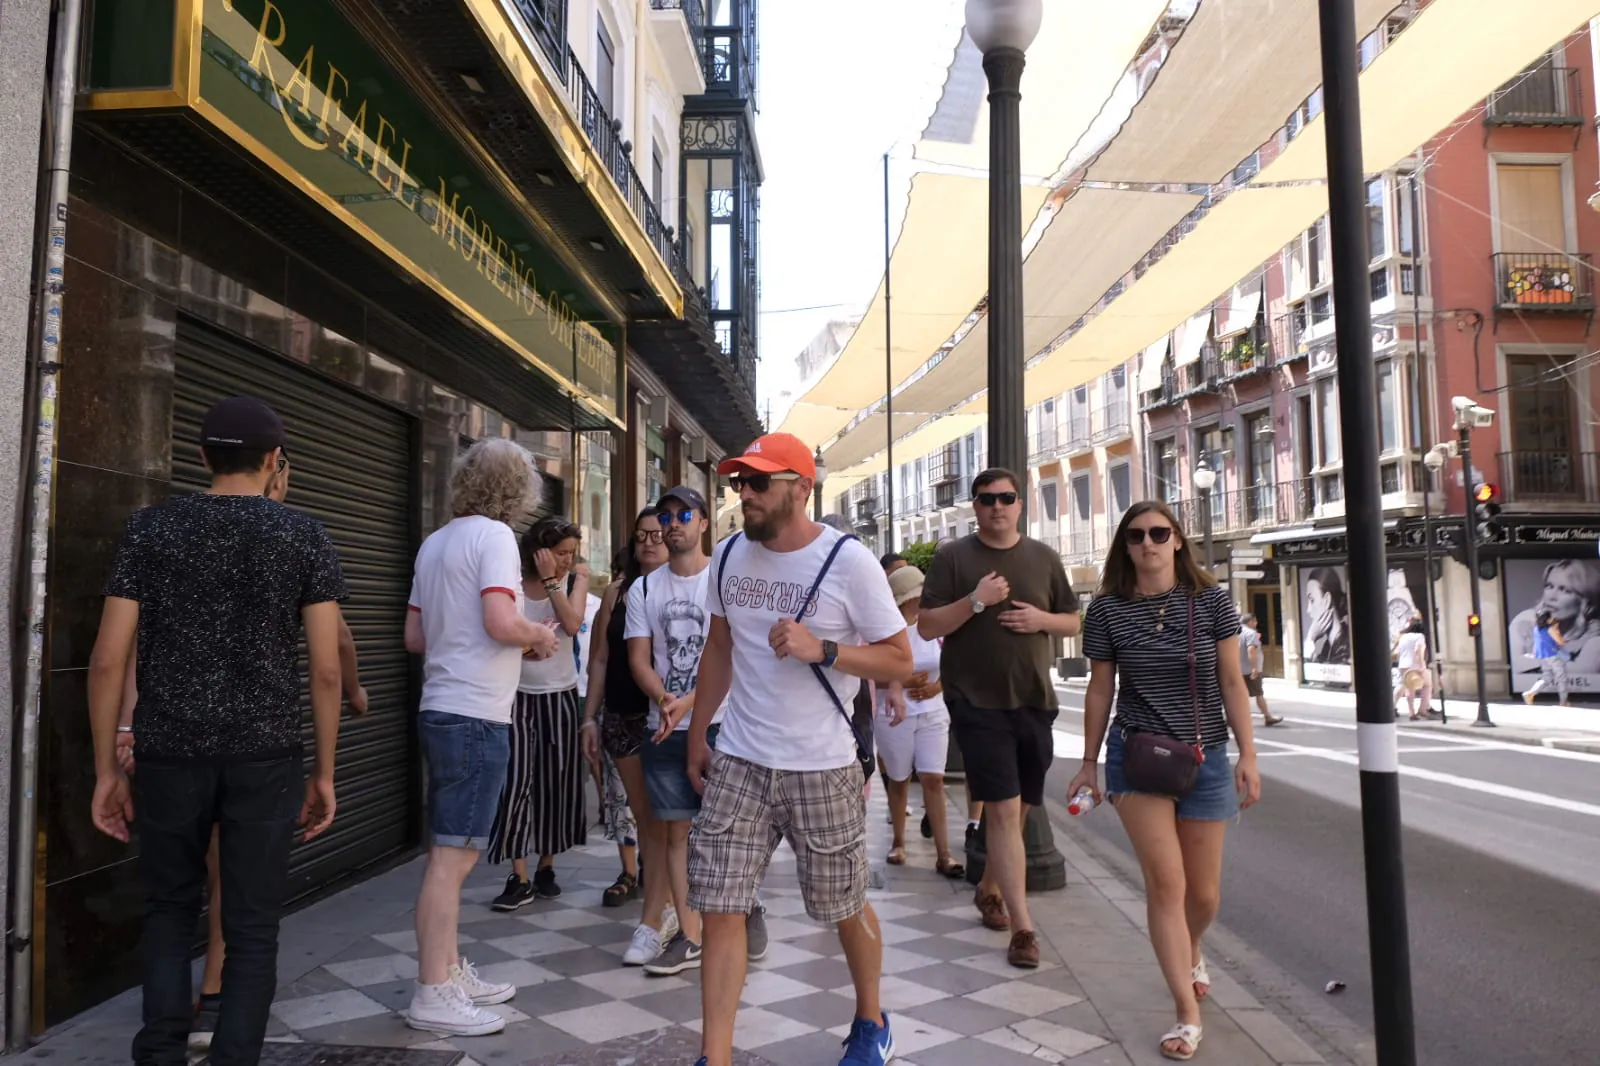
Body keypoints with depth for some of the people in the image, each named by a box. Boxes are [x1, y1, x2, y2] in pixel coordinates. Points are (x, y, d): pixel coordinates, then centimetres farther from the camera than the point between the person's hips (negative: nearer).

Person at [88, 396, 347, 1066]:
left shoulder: (151, 529, 2)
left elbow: (108, 660, -1)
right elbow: (326, 669, -4)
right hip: (266, 758, -1)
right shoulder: (305, 537, -1)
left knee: (169, 907, 22)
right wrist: (324, 773, 4)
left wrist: (107, 770, 8)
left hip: (169, 755, 2)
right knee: (252, 928, 9)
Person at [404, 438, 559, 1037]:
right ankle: (433, 997, 4)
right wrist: (540, 636, -5)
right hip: (475, 716, -9)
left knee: (450, 854, 16)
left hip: (441, 710, 9)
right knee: (452, 856, -3)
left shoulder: (435, 542, 14)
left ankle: (450, 972, 27)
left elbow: (415, 638, 16)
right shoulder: (494, 536, -11)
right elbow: (502, 623, -24)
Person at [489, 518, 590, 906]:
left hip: (560, 695, 2)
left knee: (555, 783, 8)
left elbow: (573, 625, -18)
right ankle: (520, 879, 0)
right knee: (515, 783, -7)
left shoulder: (575, 579, -2)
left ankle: (546, 868, 23)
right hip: (519, 695, -1)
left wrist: (552, 580, -18)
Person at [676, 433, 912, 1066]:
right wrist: (698, 734, 14)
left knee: (845, 907, 14)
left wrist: (820, 650, -23)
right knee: (719, 909, 1)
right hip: (738, 762, 4)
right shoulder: (730, 556, 3)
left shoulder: (849, 562, -12)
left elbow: (900, 662, -10)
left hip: (822, 768, -3)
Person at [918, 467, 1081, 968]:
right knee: (1003, 810, -8)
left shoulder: (1044, 558, 9)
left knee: (1016, 808, 15)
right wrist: (975, 600, -19)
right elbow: (927, 627, -6)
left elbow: (1073, 623, 13)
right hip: (978, 702, -4)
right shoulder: (953, 557, -2)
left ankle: (989, 890, 37)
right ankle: (1022, 926, -2)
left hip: (1035, 701, 4)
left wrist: (1042, 618, -8)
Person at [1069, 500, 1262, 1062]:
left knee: (1204, 891, 12)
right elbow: (1100, 689, 3)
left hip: (1206, 758, 1)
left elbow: (1232, 683, 0)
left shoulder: (1212, 601, -3)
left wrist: (1247, 754, -5)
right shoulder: (1107, 610, -4)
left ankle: (1191, 956, 45)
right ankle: (1188, 1014, 5)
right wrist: (1089, 762, 6)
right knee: (1165, 882, -8)